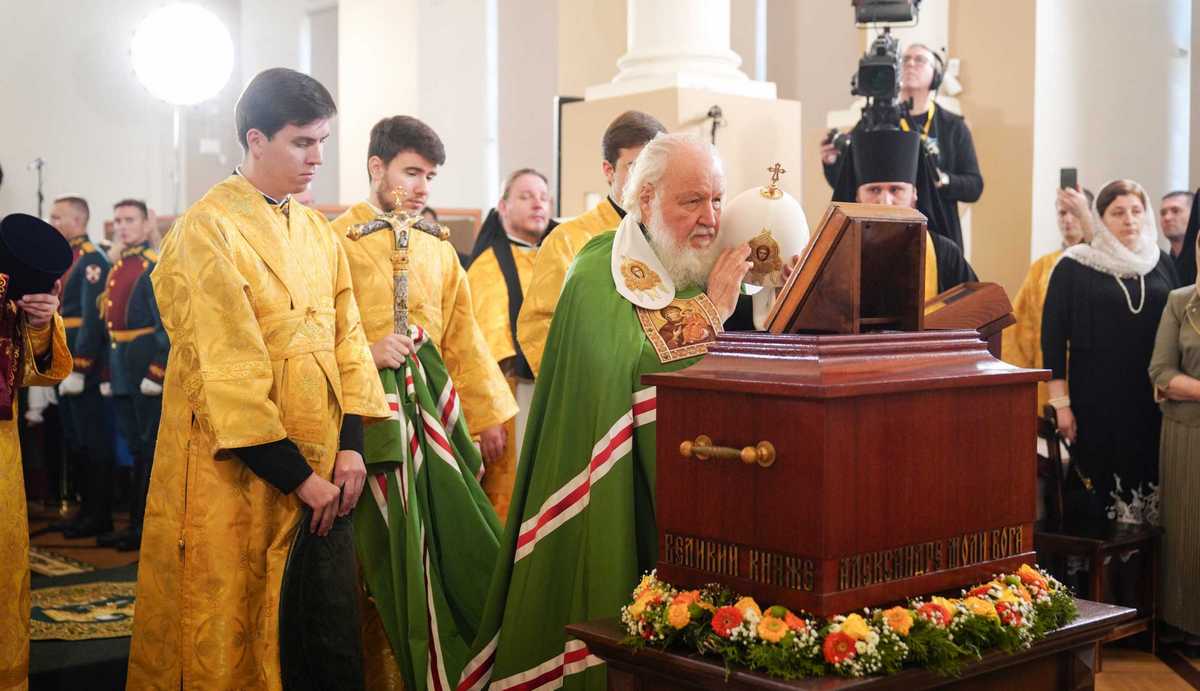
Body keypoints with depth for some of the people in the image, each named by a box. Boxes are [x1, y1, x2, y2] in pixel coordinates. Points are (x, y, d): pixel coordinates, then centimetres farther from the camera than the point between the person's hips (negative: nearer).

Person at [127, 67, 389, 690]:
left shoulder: (318, 231, 11)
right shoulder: (207, 231, -11)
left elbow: (346, 334, 9)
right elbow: (228, 369, -16)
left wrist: (350, 445, -4)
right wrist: (295, 474, -16)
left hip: (323, 473, 6)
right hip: (242, 477, -6)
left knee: (331, 638, 11)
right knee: (238, 638, 5)